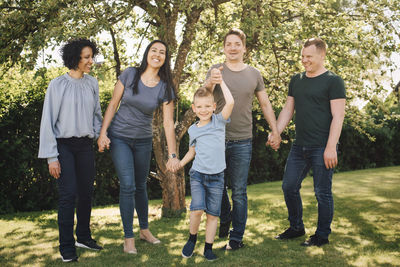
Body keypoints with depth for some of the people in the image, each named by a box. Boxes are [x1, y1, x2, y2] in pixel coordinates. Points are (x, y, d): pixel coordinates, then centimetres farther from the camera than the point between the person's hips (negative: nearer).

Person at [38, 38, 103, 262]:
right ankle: (67, 247, 3)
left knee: (86, 192, 8)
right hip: (64, 145, -4)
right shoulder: (58, 85, -7)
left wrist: (98, 135, 2)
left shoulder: (92, 83, 6)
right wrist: (51, 156, -11)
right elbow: (48, 121, -7)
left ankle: (83, 237, 25)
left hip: (85, 145, 4)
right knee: (69, 194, -9)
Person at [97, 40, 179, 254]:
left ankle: (145, 230, 32)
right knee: (128, 185, -10)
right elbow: (113, 104, -2)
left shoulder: (165, 88, -6)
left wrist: (173, 155, -12)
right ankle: (128, 238, 3)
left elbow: (168, 123, -8)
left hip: (143, 140, 2)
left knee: (141, 186, 14)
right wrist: (103, 132, -8)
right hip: (119, 138, -2)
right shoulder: (129, 75, -9)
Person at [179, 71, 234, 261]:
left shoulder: (219, 121, 1)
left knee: (213, 214, 4)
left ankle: (208, 247, 18)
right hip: (197, 174, 1)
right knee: (197, 209, -16)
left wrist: (220, 80, -9)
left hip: (216, 176, -1)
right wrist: (179, 164, 12)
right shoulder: (193, 129, 9)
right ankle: (192, 238, 10)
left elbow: (230, 102, -16)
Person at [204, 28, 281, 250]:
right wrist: (210, 83, -40)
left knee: (239, 192, 3)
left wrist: (275, 131, 7)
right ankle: (225, 218, 39)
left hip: (242, 142, 0)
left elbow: (265, 104, 14)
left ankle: (236, 237, 14)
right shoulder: (216, 70, 1)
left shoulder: (254, 74, 6)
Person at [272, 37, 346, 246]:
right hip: (299, 146, 7)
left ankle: (322, 235, 18)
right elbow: (288, 110, 18)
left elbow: (338, 116, -11)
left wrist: (331, 147, -18)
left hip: (322, 148, -7)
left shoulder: (333, 81, -5)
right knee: (289, 186, 10)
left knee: (322, 192, 2)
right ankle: (296, 227, 28)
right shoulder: (296, 80, 14)